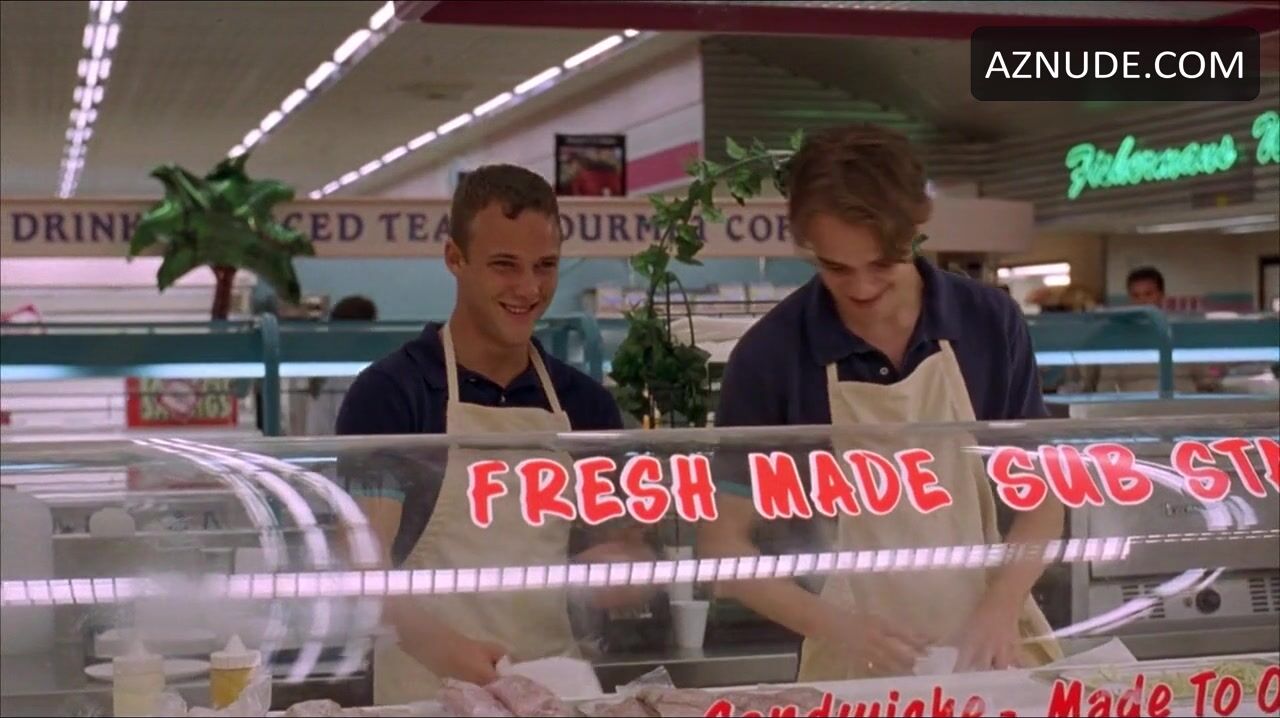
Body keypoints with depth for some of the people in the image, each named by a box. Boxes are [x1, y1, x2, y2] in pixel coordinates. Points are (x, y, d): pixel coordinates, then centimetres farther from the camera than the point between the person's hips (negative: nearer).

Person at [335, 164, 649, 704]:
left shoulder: (583, 402, 7)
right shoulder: (389, 393, -7)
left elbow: (625, 545, 13)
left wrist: (615, 567, -9)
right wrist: (441, 646, -29)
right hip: (429, 687, -4)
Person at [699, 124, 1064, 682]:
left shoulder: (989, 323, -2)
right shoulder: (770, 354, -8)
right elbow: (723, 543, -3)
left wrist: (1000, 606, -10)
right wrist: (836, 625, -16)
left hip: (987, 647, 2)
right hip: (857, 661, -2)